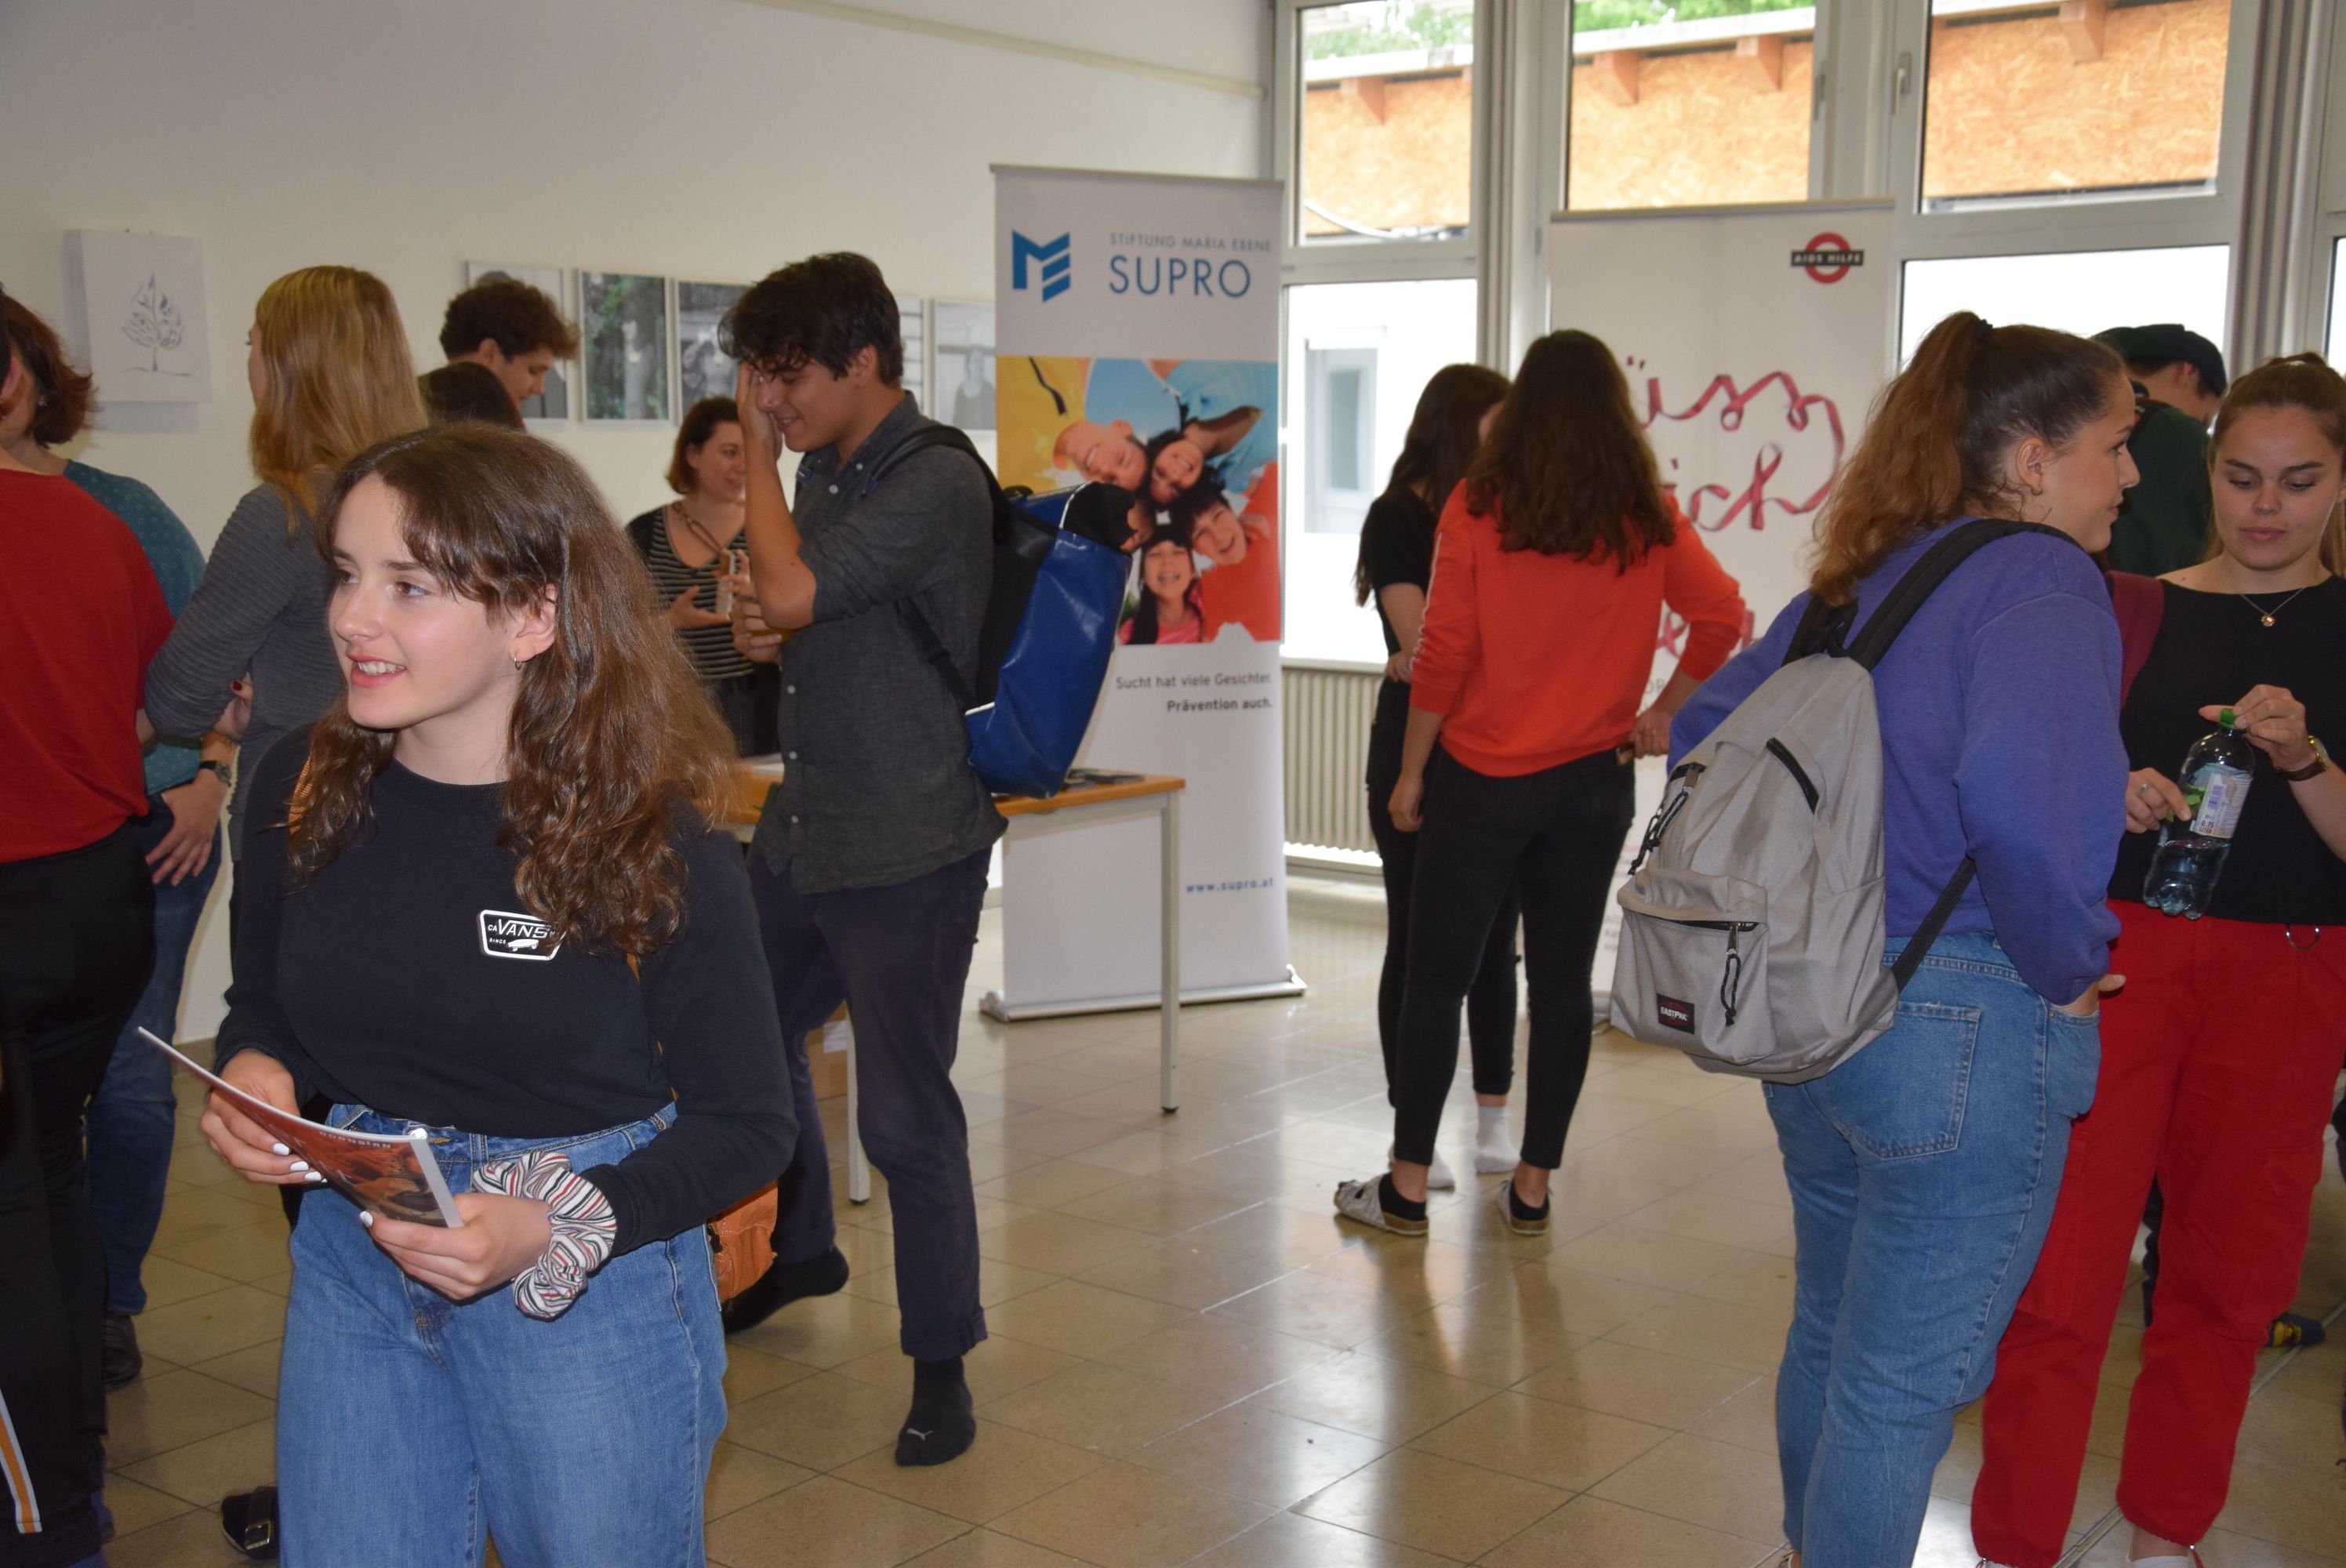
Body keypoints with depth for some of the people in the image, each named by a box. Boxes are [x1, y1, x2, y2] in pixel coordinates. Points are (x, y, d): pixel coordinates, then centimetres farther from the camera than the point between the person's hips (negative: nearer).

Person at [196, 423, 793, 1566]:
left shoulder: (655, 846, -17)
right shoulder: (304, 788, -4)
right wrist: (251, 1076, -10)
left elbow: (747, 1121, -11)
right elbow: (261, 1003, 13)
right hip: (355, 1260, 4)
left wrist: (555, 1232, -25)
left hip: (594, 1280, -4)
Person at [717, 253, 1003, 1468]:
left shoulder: (935, 485, -18)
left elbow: (789, 593, -27)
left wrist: (759, 451, -15)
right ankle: (797, 1248, 47)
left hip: (905, 854, -9)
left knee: (903, 1115, -3)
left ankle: (941, 1363, 15)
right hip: (802, 832, 9)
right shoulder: (824, 469, 9)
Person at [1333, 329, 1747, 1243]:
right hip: (1593, 782, 3)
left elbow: (1443, 653, -9)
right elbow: (1723, 617, -5)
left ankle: (1407, 1188, 12)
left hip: (1483, 779, -2)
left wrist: (1410, 773, -2)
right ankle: (1533, 1188, 17)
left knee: (1437, 978, 6)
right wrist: (1663, 714, 5)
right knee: (1563, 982, 10)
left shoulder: (1477, 507, -7)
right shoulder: (1648, 520, 1)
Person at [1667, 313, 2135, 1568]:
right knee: (1907, 1382, 5)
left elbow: (1701, 730, 17)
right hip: (1963, 1027, -9)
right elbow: (2019, 792, -32)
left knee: (1834, 1332, 25)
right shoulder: (2041, 580, -15)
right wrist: (2066, 968, -17)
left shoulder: (1859, 581, 10)